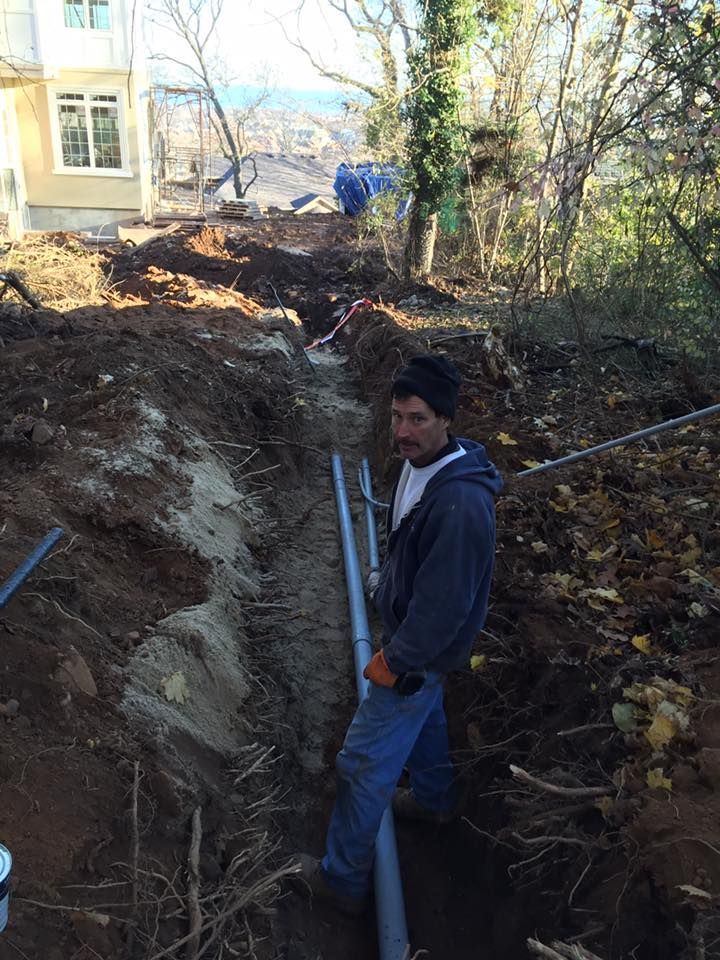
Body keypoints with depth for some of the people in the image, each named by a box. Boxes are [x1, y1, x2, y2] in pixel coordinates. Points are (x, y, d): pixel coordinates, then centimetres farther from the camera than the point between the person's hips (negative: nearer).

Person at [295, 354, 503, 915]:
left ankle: (343, 879, 23)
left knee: (364, 762, 3)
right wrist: (387, 591, 16)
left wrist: (396, 662, -19)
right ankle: (435, 800, 58)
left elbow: (444, 602, -29)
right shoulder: (420, 464, -6)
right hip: (409, 628, 9)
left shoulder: (460, 501, -36)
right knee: (424, 718, 31)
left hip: (421, 648, -9)